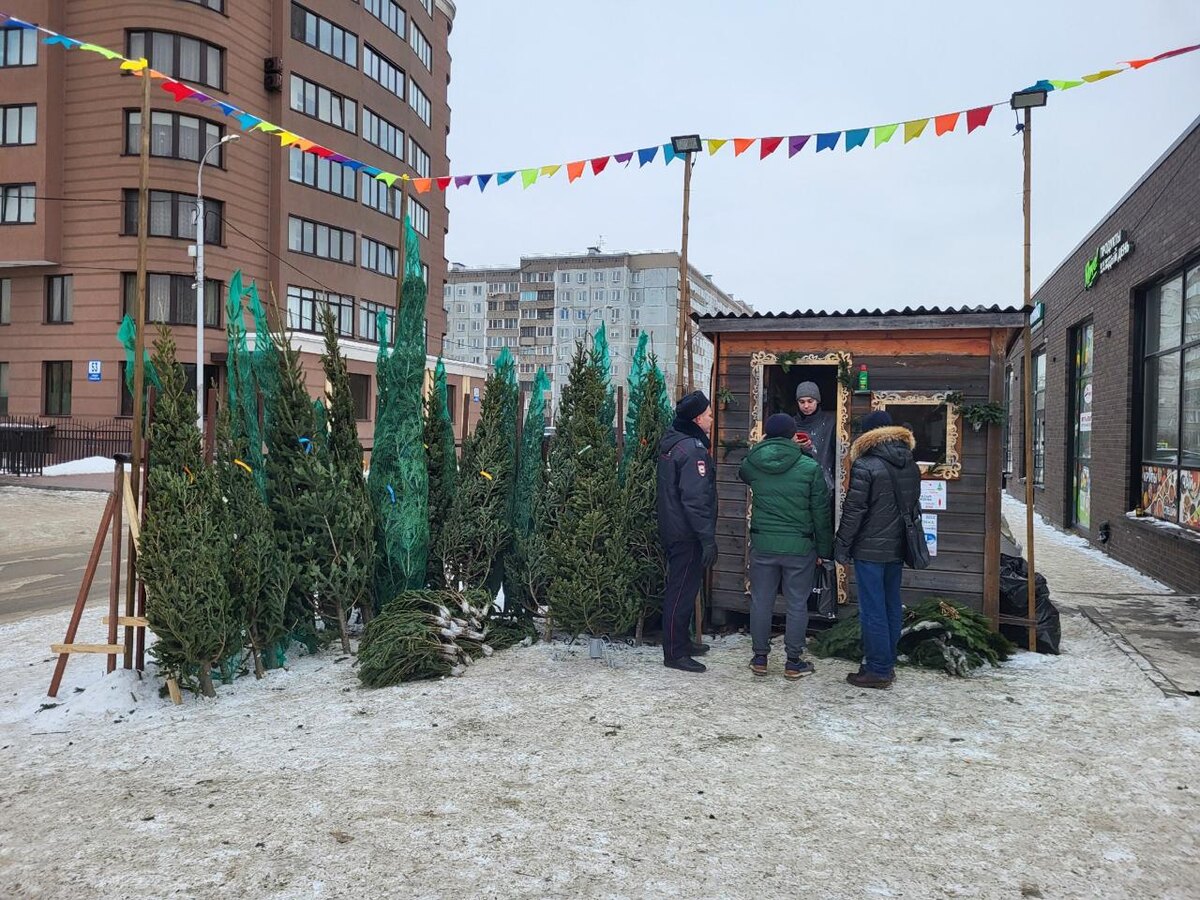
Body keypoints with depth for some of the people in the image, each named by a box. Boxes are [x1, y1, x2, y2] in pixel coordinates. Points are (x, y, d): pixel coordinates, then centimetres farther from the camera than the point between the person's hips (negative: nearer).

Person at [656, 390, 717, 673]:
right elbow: (696, 499, -25)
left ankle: (682, 641, 31)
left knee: (681, 588, 19)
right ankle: (675, 653, 5)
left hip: (673, 530, 10)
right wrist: (708, 538, -23)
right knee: (682, 591, -2)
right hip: (687, 534, -10)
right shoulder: (692, 449, -20)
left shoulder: (671, 442, 10)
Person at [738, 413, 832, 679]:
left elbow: (742, 473, 25)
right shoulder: (810, 467, -7)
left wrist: (760, 447, 28)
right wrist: (823, 550, 6)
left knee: (761, 602, 12)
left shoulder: (752, 463, -2)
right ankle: (793, 662, 15)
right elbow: (821, 512, -3)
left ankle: (760, 658, 20)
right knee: (797, 605, 8)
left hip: (762, 544, 2)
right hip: (799, 547, -2)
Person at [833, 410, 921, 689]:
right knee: (891, 606, 14)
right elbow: (914, 506, 18)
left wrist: (841, 546, -7)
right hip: (898, 549, 8)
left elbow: (853, 510, -15)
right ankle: (887, 664, 24)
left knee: (873, 610, -2)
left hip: (870, 549, -7)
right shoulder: (910, 465, 9)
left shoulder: (865, 465, -15)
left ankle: (877, 670, 3)